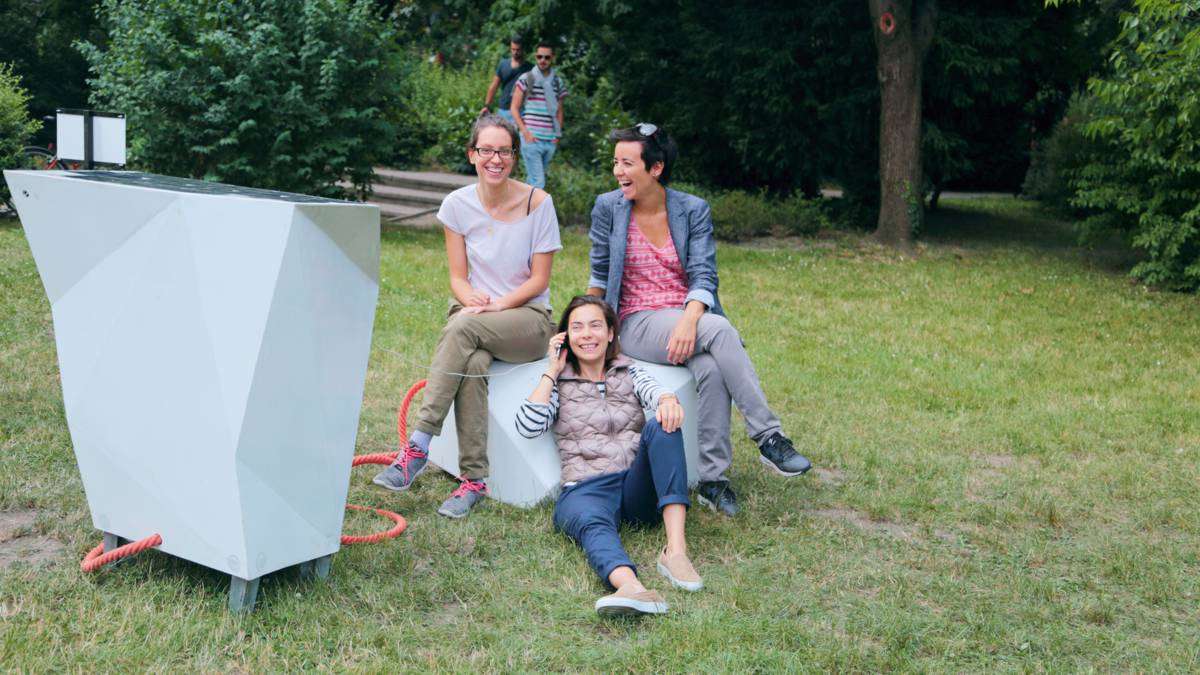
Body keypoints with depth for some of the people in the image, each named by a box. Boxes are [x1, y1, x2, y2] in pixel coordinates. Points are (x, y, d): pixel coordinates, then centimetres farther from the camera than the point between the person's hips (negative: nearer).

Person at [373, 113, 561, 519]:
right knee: (472, 363, -35)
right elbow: (458, 277, 5)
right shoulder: (458, 204, 3)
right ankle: (474, 480, -31)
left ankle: (418, 447, -35)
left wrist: (497, 305, -18)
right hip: (474, 315, 2)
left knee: (464, 328, -35)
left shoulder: (537, 203, -4)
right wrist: (472, 298, -18)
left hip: (528, 318, -2)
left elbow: (539, 279, -5)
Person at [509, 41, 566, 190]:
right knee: (538, 182, -11)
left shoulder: (558, 83, 12)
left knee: (533, 179, 12)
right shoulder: (526, 79, 0)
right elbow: (514, 108, 1)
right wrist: (525, 132, -10)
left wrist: (558, 134, 8)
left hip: (550, 141, 4)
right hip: (531, 139, -4)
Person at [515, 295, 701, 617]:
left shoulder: (629, 372, 21)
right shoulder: (558, 382, 18)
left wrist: (668, 400, -29)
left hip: (638, 485, 2)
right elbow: (528, 427, -2)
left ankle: (676, 548, -42)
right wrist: (552, 370, 6)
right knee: (592, 523, -37)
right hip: (585, 490, -2)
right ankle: (630, 587, -71)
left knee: (661, 425, -27)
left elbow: (655, 391, -4)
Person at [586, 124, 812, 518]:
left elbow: (704, 277, -6)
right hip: (638, 323, -2)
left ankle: (712, 479, -25)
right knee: (720, 331, -33)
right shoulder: (608, 208, 2)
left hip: (688, 318, 2)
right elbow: (599, 275, 11)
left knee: (711, 368, -35)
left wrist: (689, 321, -24)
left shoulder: (693, 210, 2)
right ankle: (768, 438, -30)